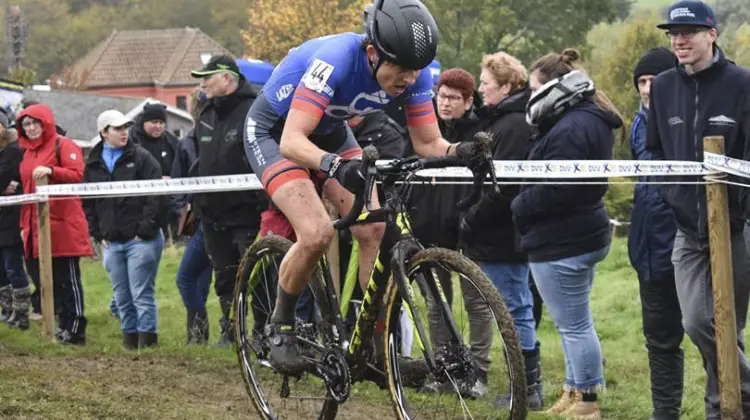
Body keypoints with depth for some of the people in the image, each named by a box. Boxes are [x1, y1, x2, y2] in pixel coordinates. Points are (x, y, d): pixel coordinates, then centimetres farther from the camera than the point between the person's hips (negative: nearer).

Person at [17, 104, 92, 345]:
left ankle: (75, 329, -2)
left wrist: (50, 171, -30)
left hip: (63, 225, -8)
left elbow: (77, 175, -15)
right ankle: (64, 324, 13)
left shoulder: (63, 145, -3)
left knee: (68, 279, -4)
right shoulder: (28, 153, 20)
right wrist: (24, 223, 17)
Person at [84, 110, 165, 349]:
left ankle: (147, 339, 0)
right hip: (111, 242, 5)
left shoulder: (141, 157, -2)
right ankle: (130, 338, 18)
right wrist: (97, 234, 7)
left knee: (142, 294, -5)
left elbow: (156, 195, -8)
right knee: (121, 297, 9)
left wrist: (145, 229, -12)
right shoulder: (93, 164, 11)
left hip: (141, 239, -5)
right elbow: (87, 202, 16)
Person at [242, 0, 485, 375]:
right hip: (273, 131, -6)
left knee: (375, 231, -10)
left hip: (328, 132, 6)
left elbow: (428, 142, -13)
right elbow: (292, 141, -43)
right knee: (317, 233, -24)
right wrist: (336, 165, -62)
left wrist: (460, 152, -35)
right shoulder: (335, 61, -39)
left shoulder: (415, 75, -21)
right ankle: (279, 327, -1)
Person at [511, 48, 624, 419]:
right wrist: (525, 206, 5)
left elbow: (553, 191, -27)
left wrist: (518, 207, -11)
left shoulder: (570, 129, -22)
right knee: (576, 322, 19)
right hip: (583, 233, 11)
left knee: (573, 325, -3)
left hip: (562, 242, -11)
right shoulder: (589, 119, 12)